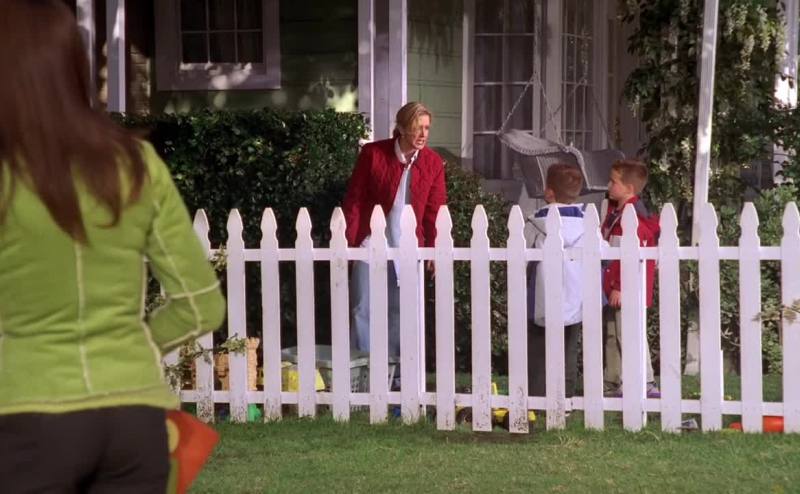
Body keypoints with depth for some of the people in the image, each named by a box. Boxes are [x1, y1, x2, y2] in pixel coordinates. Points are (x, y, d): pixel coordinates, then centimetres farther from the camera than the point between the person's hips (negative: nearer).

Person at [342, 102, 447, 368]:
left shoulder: (433, 162, 0)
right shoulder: (373, 154, -6)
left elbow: (435, 210, 3)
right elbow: (354, 200, -3)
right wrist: (347, 241, -6)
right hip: (372, 241, -2)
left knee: (403, 311, 5)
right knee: (363, 309, 1)